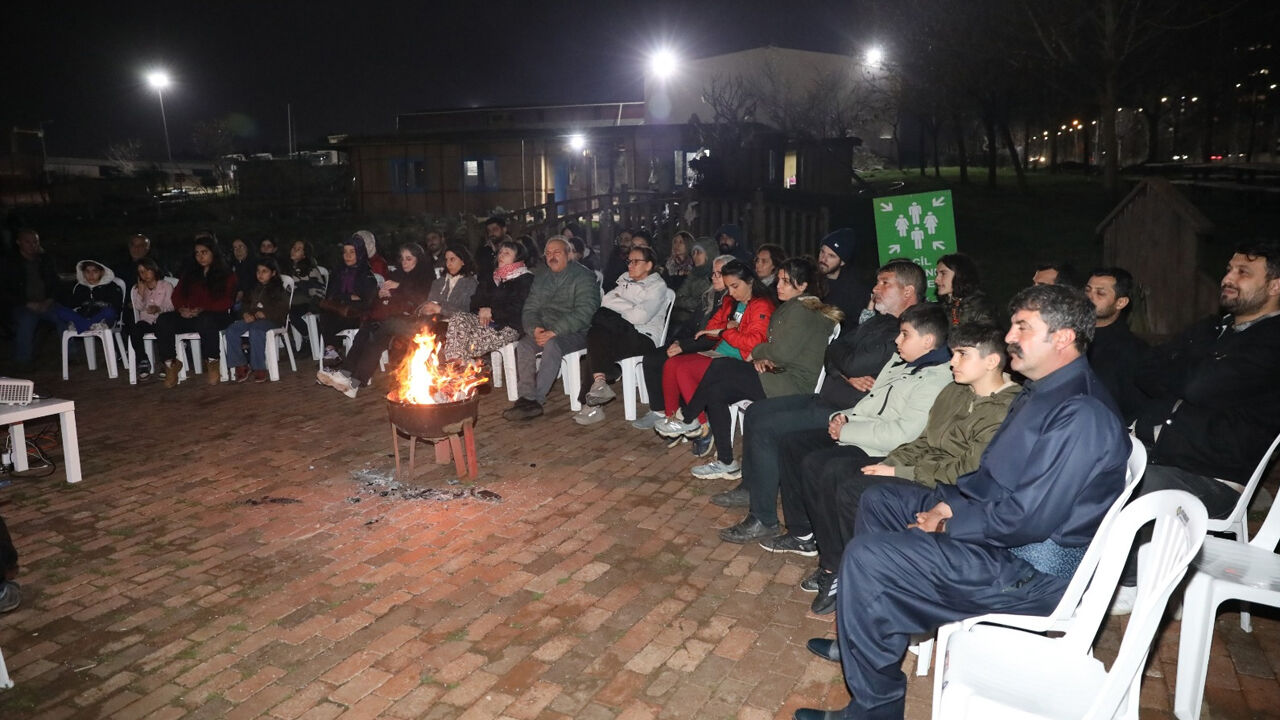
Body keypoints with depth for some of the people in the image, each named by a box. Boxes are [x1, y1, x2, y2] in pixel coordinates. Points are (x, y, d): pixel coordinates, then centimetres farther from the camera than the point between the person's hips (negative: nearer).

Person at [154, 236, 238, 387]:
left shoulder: (226, 274, 9)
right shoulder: (189, 273, 24)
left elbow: (227, 302, -3)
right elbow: (177, 294, 15)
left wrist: (202, 310, -18)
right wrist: (181, 308, -8)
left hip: (216, 316, -4)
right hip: (188, 316, 5)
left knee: (205, 321, -41)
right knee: (163, 320, -25)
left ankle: (211, 364, -23)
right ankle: (170, 367, -23)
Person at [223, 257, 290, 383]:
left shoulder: (279, 289, 8)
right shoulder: (253, 289, 26)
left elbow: (281, 310, -4)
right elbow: (245, 304, 21)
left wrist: (264, 314, -16)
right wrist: (246, 314, -2)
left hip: (271, 320, -6)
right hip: (251, 319, 6)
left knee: (255, 329, -39)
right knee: (230, 330, -22)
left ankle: (259, 368, -34)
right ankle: (240, 365, -20)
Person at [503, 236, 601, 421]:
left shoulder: (583, 276, -5)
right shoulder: (541, 276, 15)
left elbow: (584, 313, -17)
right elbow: (529, 308, 13)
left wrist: (554, 331, -25)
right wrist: (535, 328, -11)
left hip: (575, 333, -6)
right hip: (545, 331, 6)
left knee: (552, 345, -35)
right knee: (523, 345, -23)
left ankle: (535, 400, -33)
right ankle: (528, 397, -24)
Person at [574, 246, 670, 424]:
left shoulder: (657, 285, 4)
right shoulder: (625, 281, 25)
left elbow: (641, 316, -12)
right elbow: (606, 300, 7)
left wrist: (614, 319, 0)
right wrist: (630, 306, -4)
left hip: (643, 336, -6)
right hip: (623, 332, 6)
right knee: (596, 333, -26)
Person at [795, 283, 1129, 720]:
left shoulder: (1081, 415, -24)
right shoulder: (1043, 392, 10)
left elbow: (1030, 518, -28)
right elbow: (994, 473, 16)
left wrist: (948, 524, -15)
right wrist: (948, 503, 0)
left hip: (1034, 569, -11)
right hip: (997, 525, 11)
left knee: (867, 556, -21)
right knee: (878, 502, 16)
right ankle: (862, 641, 25)